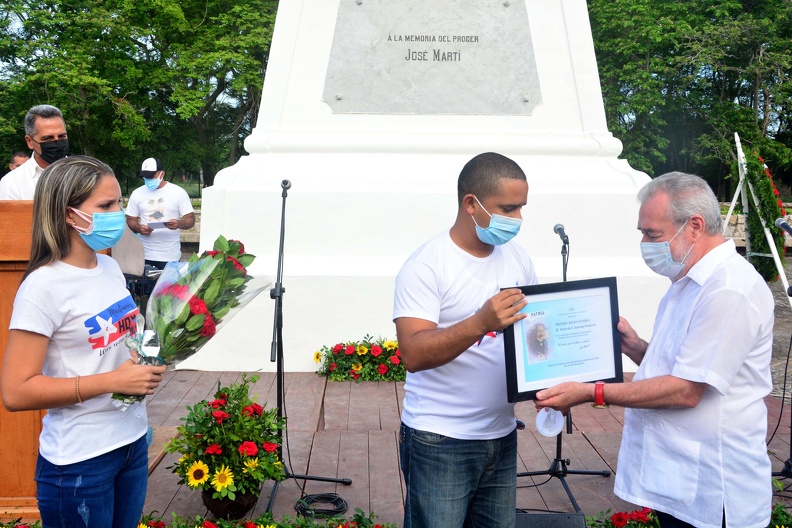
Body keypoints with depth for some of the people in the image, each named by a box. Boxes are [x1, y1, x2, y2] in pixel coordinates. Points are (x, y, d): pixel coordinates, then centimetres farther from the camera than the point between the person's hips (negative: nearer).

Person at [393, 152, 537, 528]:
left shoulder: (518, 259, 6)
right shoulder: (426, 266, -15)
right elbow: (413, 355, -23)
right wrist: (480, 323, -36)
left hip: (502, 437, 6)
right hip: (439, 443, -6)